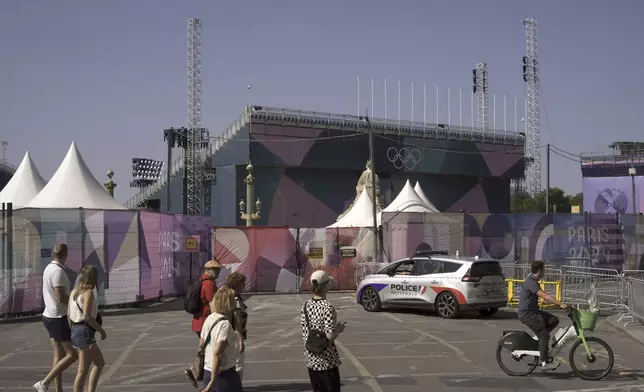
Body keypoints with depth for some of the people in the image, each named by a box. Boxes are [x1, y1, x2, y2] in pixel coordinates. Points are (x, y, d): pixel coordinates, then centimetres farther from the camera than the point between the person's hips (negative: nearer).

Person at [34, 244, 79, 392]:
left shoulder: (49, 268, 10)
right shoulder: (58, 271, -19)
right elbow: (61, 297, -24)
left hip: (50, 316, 9)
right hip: (59, 318, -9)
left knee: (59, 355, 11)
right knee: (72, 355, -5)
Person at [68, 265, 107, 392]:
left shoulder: (74, 292, 11)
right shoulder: (89, 292, -13)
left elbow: (69, 315, 12)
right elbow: (86, 316, -22)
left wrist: (74, 334, 19)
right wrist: (101, 330, -12)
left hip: (76, 331, 9)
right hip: (85, 333, -9)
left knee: (100, 363, 19)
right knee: (83, 371, -4)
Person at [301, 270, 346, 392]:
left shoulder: (306, 306, 2)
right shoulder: (328, 307, -19)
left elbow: (304, 333, 7)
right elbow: (330, 336, -21)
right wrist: (339, 329, -3)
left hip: (311, 359, 7)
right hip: (326, 361, -7)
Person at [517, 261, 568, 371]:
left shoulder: (534, 282, 14)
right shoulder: (530, 282, -20)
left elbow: (545, 296, 21)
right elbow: (545, 297, -29)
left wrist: (558, 303, 15)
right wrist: (560, 304, -31)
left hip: (533, 311, 10)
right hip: (527, 313, -10)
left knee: (554, 320, 0)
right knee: (544, 335, -13)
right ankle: (545, 363, -9)